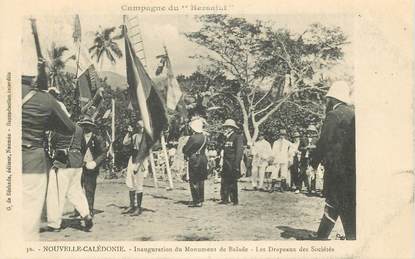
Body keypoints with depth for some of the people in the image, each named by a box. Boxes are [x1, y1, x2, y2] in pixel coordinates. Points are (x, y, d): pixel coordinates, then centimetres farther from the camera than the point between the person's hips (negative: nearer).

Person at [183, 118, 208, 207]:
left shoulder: (192, 138, -17)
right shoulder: (205, 136, 3)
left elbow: (185, 149, -11)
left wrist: (186, 155, 7)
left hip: (194, 160, -7)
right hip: (203, 159, 7)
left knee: (194, 181, 1)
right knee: (201, 181, 14)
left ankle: (196, 201, 0)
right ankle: (201, 200, 19)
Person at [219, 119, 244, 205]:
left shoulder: (238, 137, -9)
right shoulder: (227, 138, 16)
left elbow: (239, 151, -15)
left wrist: (236, 165, -21)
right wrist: (222, 162, 15)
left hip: (233, 164, -8)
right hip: (226, 164, 8)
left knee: (232, 182, -3)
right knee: (224, 182, 8)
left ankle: (234, 200, 6)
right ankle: (224, 199, 14)